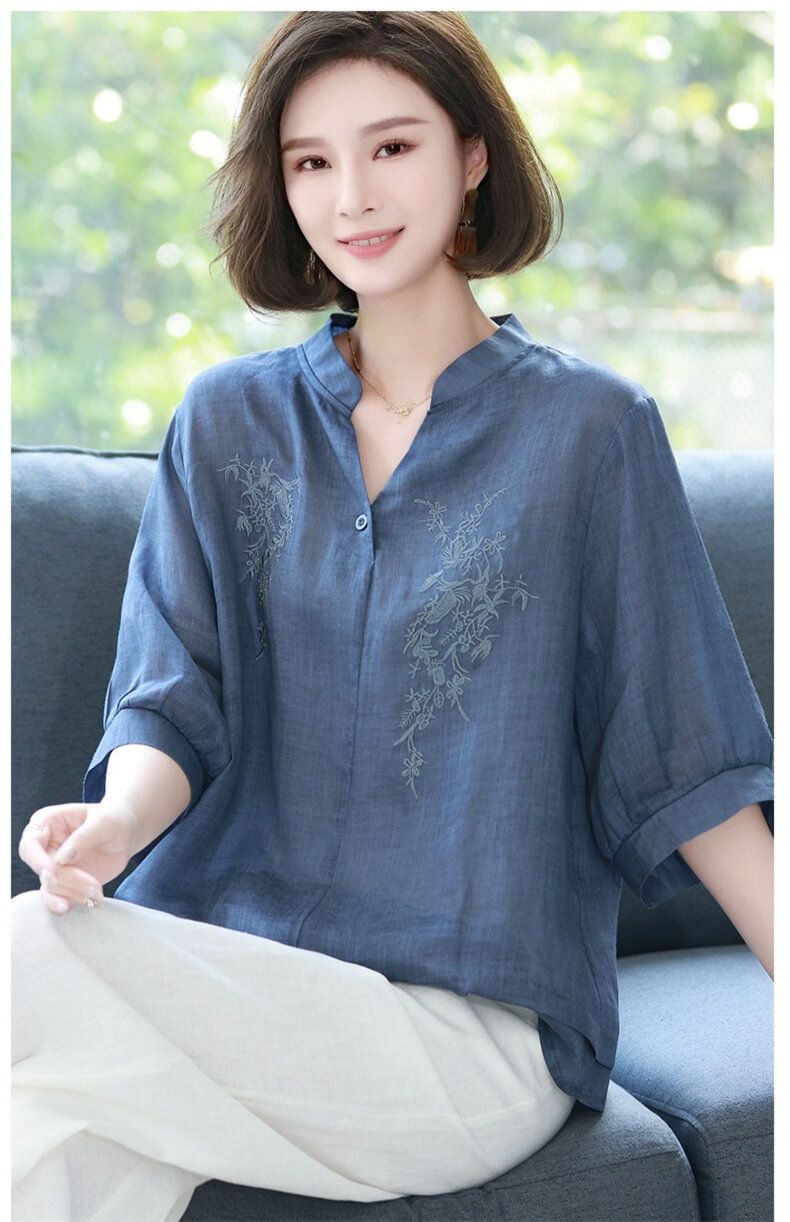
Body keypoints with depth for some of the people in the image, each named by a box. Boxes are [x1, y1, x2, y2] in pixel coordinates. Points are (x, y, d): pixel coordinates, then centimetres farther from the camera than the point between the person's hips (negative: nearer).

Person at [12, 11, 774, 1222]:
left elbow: (680, 759, 2)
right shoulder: (228, 419, 9)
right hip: (221, 963, 3)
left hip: (478, 1028, -3)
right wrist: (116, 824, -19)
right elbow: (173, 703, 3)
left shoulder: (590, 428, 0)